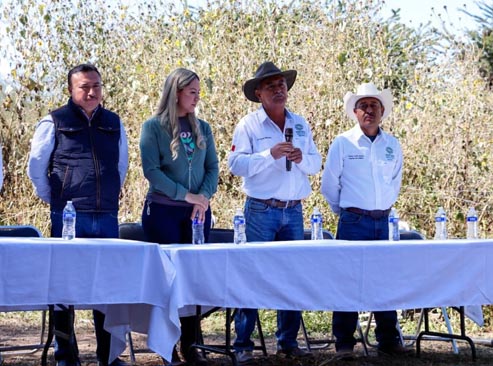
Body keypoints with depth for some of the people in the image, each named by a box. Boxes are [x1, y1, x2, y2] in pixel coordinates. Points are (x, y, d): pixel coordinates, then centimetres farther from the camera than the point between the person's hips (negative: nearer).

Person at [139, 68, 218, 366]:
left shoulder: (203, 128, 10)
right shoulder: (154, 127, -4)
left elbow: (213, 167, 6)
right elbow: (151, 169, -12)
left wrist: (204, 197, -12)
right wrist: (184, 195, -18)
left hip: (197, 211, 4)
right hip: (163, 210, -4)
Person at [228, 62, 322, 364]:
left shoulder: (300, 124, 12)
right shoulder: (249, 125, -2)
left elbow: (316, 163, 12)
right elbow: (235, 163, -12)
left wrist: (302, 158, -9)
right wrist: (269, 155, -22)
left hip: (294, 211, 5)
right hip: (261, 211, -5)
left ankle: (288, 340, 16)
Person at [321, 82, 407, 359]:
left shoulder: (393, 145, 9)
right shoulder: (342, 143, -2)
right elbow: (329, 185, 4)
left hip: (382, 222, 4)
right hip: (353, 221, -3)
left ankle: (388, 339, 12)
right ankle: (344, 343, 1)